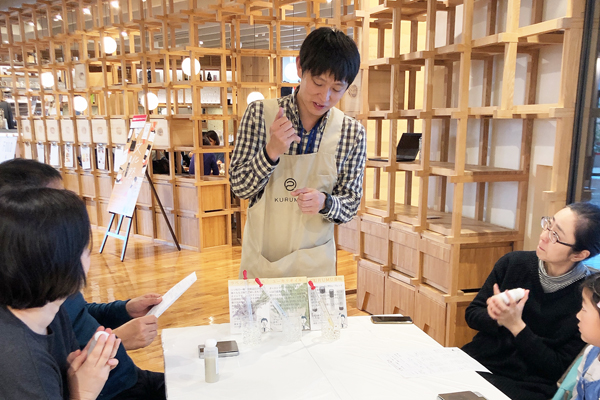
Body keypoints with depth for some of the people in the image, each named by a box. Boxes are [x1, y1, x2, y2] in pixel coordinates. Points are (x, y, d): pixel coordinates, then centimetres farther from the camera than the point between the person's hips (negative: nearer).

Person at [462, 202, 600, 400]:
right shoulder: (513, 263, -1)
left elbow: (561, 369, -8)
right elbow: (472, 313, 6)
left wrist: (516, 326, -17)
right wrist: (497, 318, -14)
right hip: (479, 362, 4)